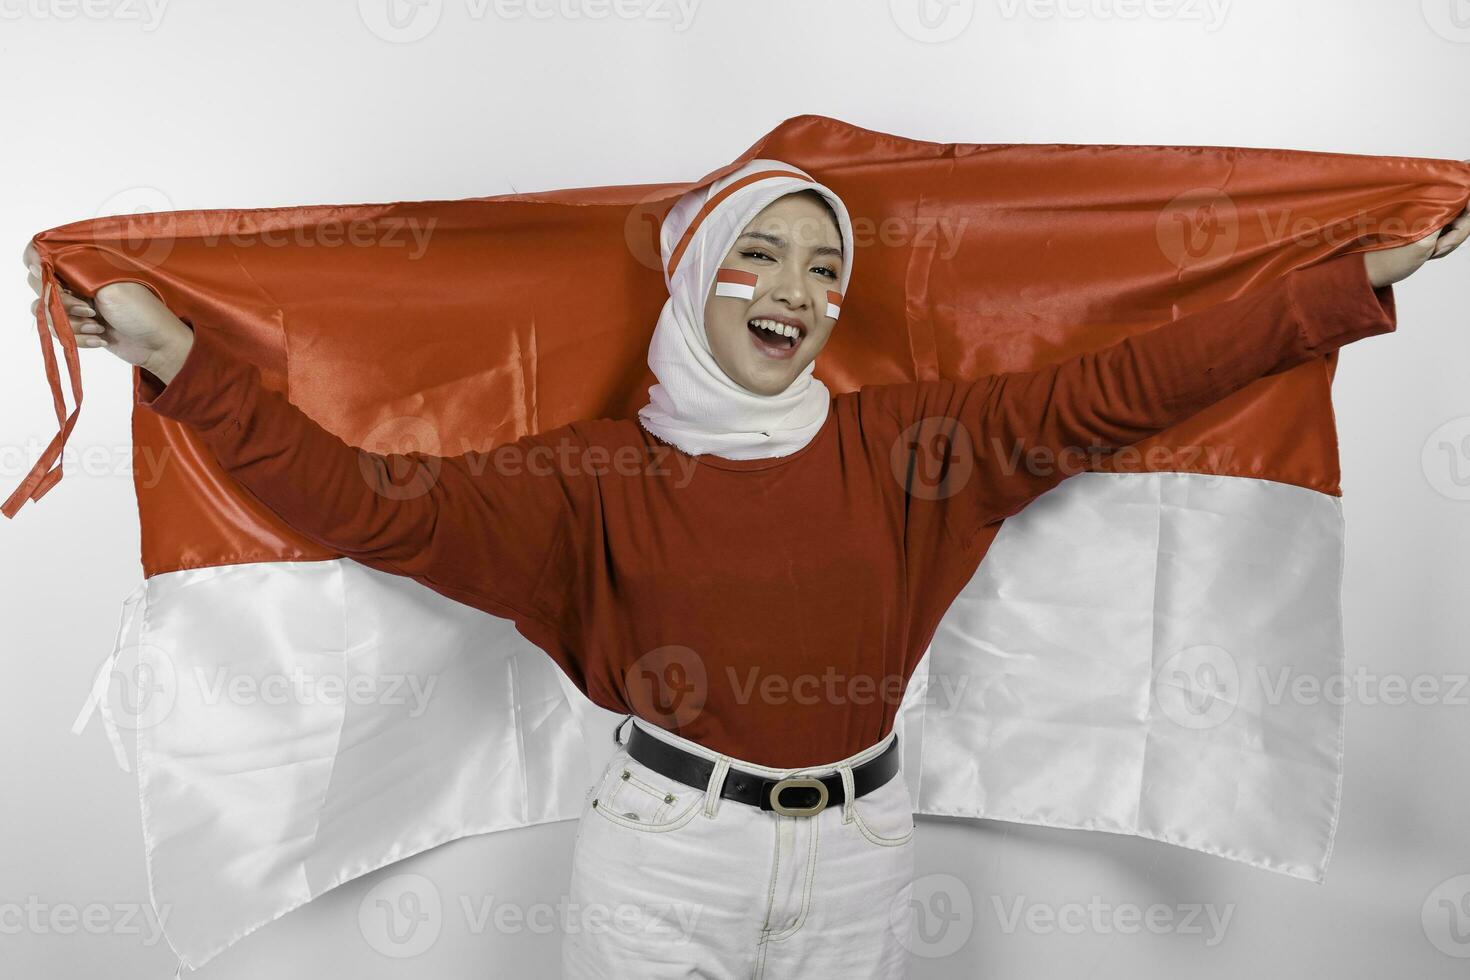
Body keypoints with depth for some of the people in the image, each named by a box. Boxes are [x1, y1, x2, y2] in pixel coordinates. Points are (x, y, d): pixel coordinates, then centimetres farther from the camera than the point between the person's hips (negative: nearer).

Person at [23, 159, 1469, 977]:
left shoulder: (891, 440, -4)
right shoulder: (602, 474, -9)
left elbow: (1119, 385, -6)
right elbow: (372, 505, -16)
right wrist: (179, 356, -23)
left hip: (856, 857, 3)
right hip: (665, 852, -2)